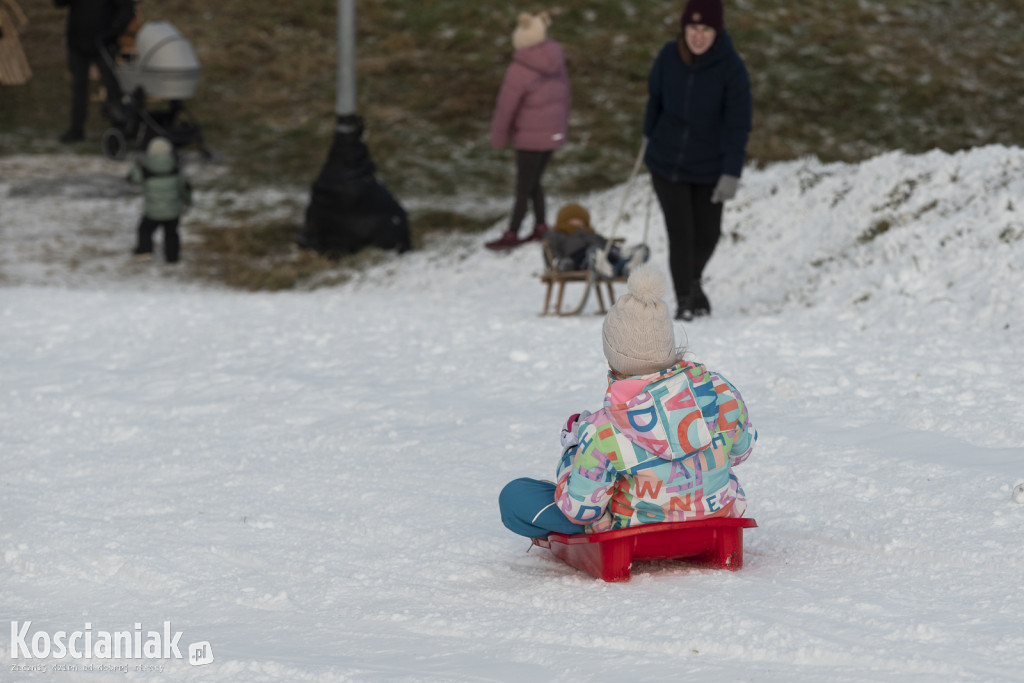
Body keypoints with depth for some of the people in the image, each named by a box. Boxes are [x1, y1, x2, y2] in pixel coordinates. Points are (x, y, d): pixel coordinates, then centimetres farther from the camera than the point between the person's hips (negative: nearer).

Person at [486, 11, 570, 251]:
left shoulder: (520, 69, -21)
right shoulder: (556, 62, 0)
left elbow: (505, 106, -14)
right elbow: (565, 95, 12)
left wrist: (498, 138, 0)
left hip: (531, 138, -7)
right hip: (553, 133, 7)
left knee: (523, 188, 4)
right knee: (534, 181, 21)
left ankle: (511, 235, 13)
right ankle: (541, 227, 24)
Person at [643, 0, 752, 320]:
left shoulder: (731, 68, -18)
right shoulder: (669, 57, -11)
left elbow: (738, 125, -17)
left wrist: (731, 174, -21)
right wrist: (650, 137, 19)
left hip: (710, 167, 0)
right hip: (667, 162, 0)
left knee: (707, 235, 13)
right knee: (680, 233, -6)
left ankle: (693, 281, 42)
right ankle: (684, 300, 8)